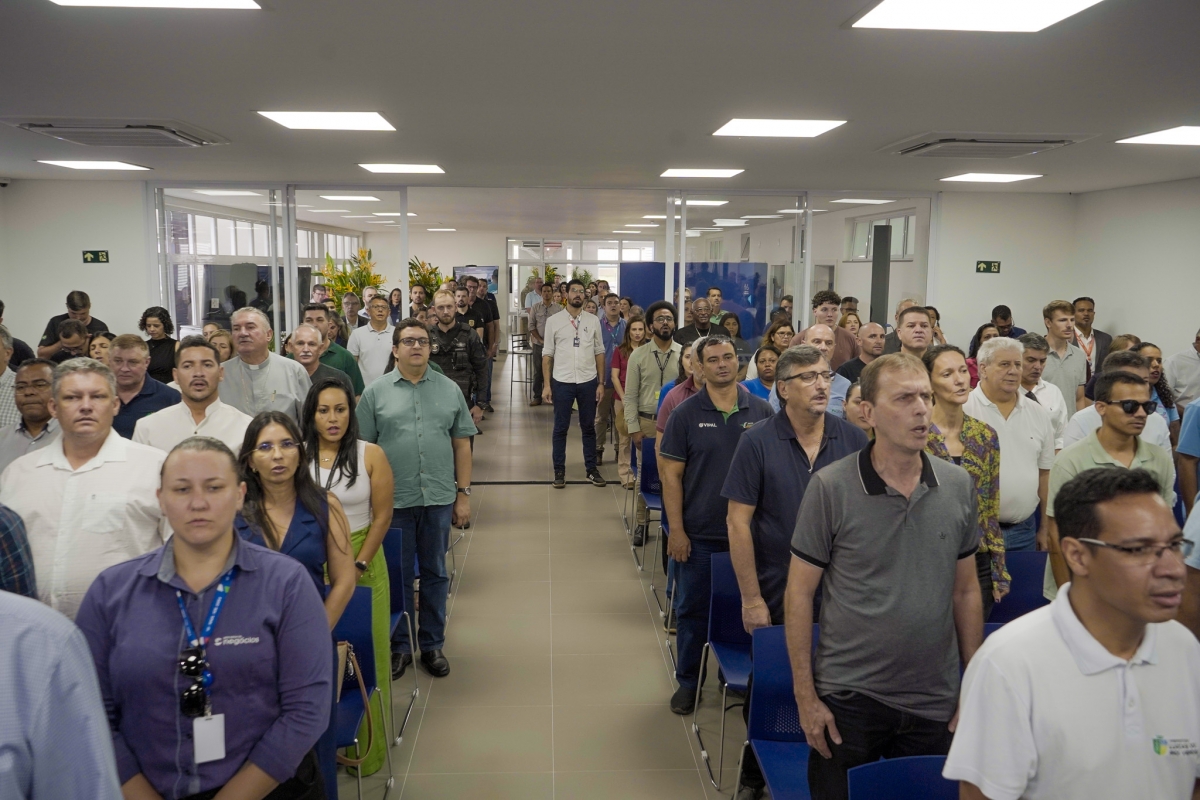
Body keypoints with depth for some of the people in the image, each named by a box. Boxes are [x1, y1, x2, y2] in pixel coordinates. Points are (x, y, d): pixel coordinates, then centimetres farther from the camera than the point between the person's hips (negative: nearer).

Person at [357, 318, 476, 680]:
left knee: (435, 573, 12)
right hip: (394, 501, -1)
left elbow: (462, 444, 7)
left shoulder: (450, 390, 6)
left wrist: (463, 494, 3)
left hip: (439, 499, 2)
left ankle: (432, 644, 26)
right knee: (397, 576, 9)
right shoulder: (375, 393, 1)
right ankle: (399, 646, 25)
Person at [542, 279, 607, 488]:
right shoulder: (553, 321, -1)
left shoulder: (593, 321, 4)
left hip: (588, 382, 2)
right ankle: (559, 471, 18)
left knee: (588, 427, 11)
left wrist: (601, 383, 1)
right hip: (562, 382, -1)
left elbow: (599, 353, 6)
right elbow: (547, 354, 0)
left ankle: (591, 469, 22)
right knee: (560, 428, 7)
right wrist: (546, 385, -4)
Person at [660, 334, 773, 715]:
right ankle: (687, 681, 27)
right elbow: (671, 473, -4)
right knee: (692, 610, 10)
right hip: (698, 535, -1)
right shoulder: (686, 413, -4)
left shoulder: (761, 412, 0)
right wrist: (676, 530, -9)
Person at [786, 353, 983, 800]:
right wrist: (805, 696, -8)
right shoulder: (831, 487, -12)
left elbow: (966, 591, 7)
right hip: (848, 697, -3)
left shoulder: (958, 486, -1)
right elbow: (800, 595, -8)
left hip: (935, 701, 3)